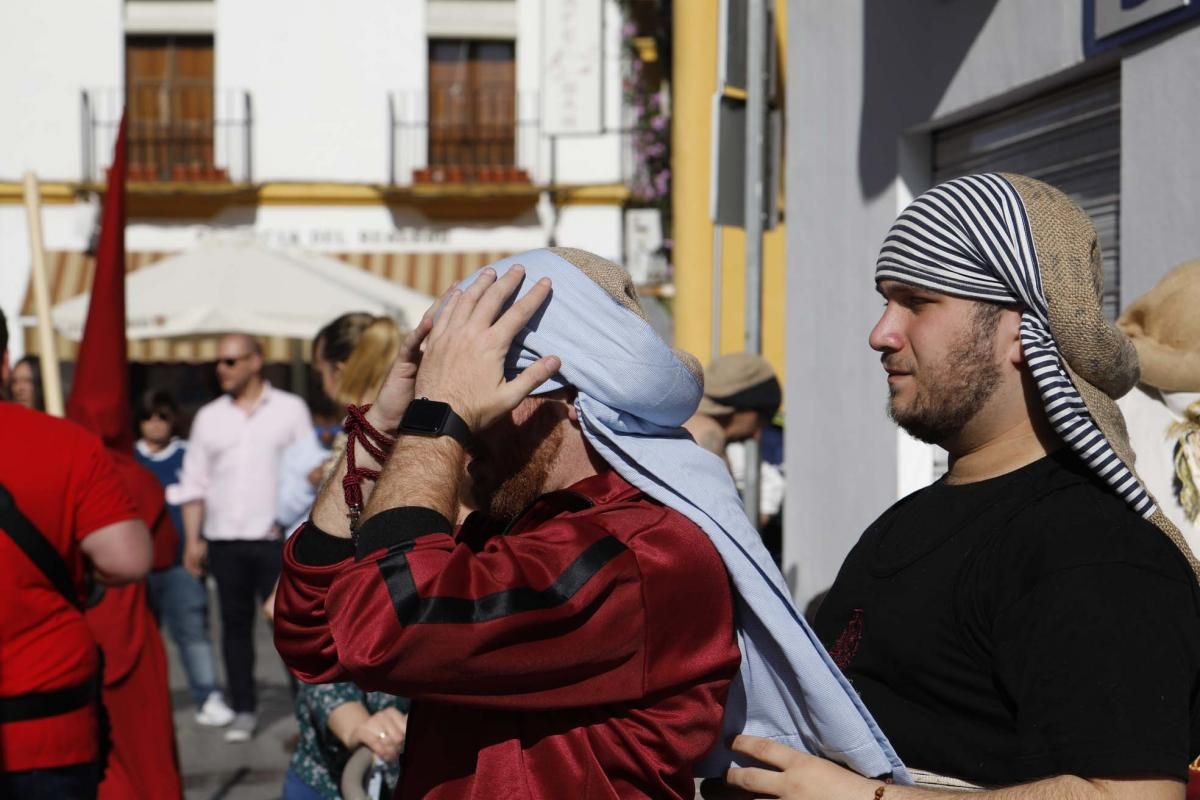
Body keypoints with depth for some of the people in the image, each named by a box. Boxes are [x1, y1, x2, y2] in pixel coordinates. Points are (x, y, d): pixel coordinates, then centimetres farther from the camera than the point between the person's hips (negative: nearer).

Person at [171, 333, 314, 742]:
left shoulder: (290, 409, 4)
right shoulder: (209, 417, 11)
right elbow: (194, 482, 10)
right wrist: (192, 538, 3)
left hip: (276, 538, -3)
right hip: (224, 539, 3)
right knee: (235, 623, 6)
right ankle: (243, 711, 12)